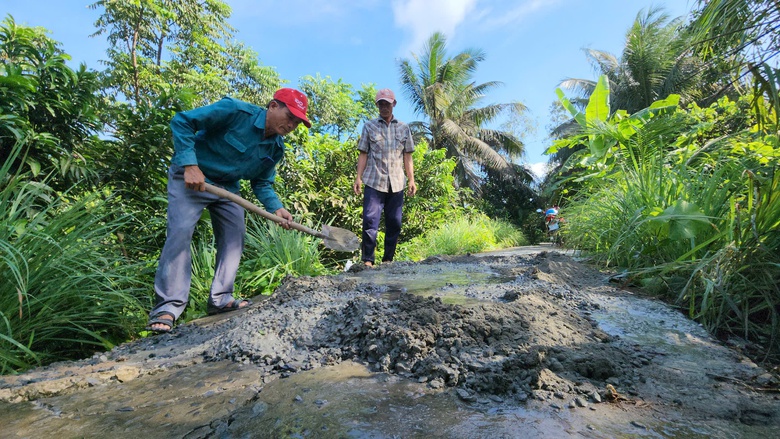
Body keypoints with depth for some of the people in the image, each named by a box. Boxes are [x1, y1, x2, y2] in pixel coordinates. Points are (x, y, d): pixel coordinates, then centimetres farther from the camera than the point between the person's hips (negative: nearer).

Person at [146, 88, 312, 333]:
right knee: (181, 231, -18)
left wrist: (276, 208, -15)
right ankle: (168, 306, -11)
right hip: (190, 176, -6)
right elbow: (182, 121, -21)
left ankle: (220, 300, 12)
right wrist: (190, 165, -30)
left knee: (235, 236, 1)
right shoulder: (234, 110, -23)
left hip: (228, 186, 7)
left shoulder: (276, 148, -4)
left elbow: (262, 183, 3)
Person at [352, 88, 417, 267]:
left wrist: (411, 180, 5)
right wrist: (358, 177, -4)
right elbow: (363, 154, 6)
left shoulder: (404, 128, 15)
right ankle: (367, 259, -5)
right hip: (374, 182, -2)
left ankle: (388, 259, 15)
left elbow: (407, 156, 13)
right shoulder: (369, 126, 10)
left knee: (394, 223, 4)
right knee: (370, 220, -10)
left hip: (396, 183, 3)